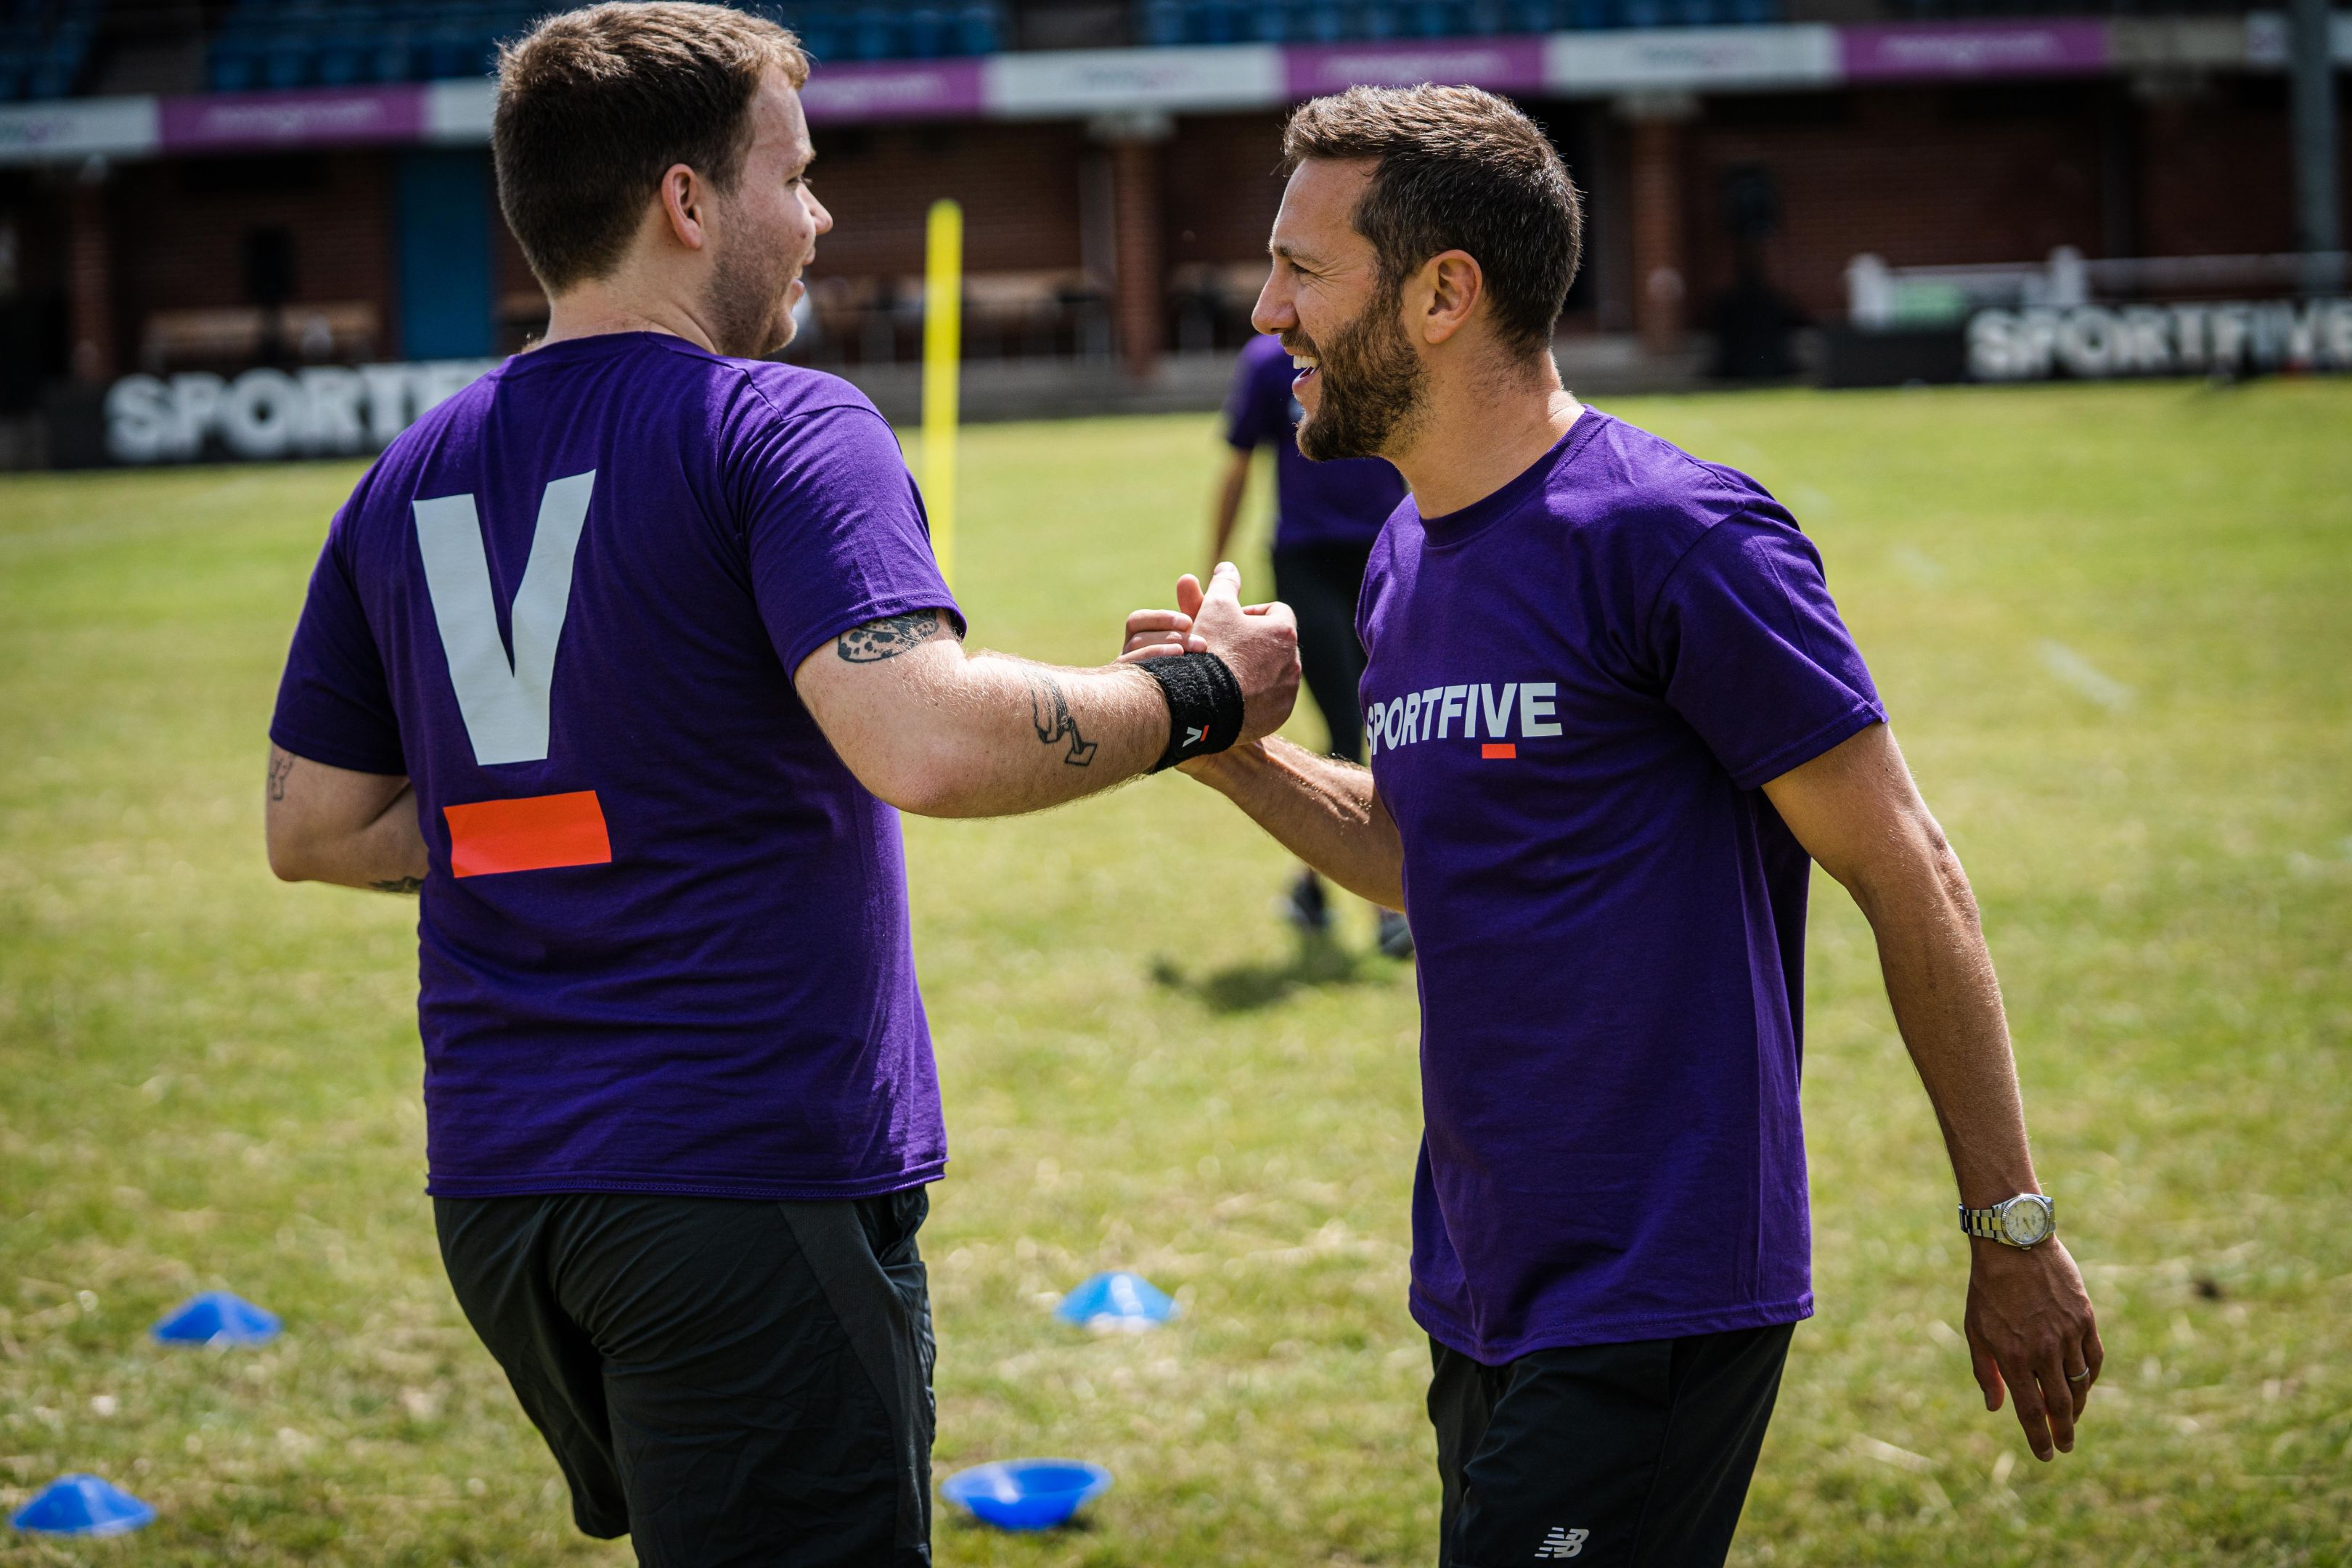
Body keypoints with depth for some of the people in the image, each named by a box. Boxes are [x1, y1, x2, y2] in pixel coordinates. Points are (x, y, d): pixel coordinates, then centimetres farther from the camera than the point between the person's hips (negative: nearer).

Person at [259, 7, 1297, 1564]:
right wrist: (1196, 701, -11)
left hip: (495, 1192, 7)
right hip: (748, 1188, -7)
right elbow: (928, 741, -24)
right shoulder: (779, 431, -10)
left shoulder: (409, 480, 12)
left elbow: (316, 825, 16)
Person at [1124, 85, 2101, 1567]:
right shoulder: (1405, 566, 12)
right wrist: (1236, 757, 8)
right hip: (1484, 1294, 9)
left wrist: (2013, 1229, -8)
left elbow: (1911, 880, -11)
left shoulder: (1674, 537, -14)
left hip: (1652, 1304, -8)